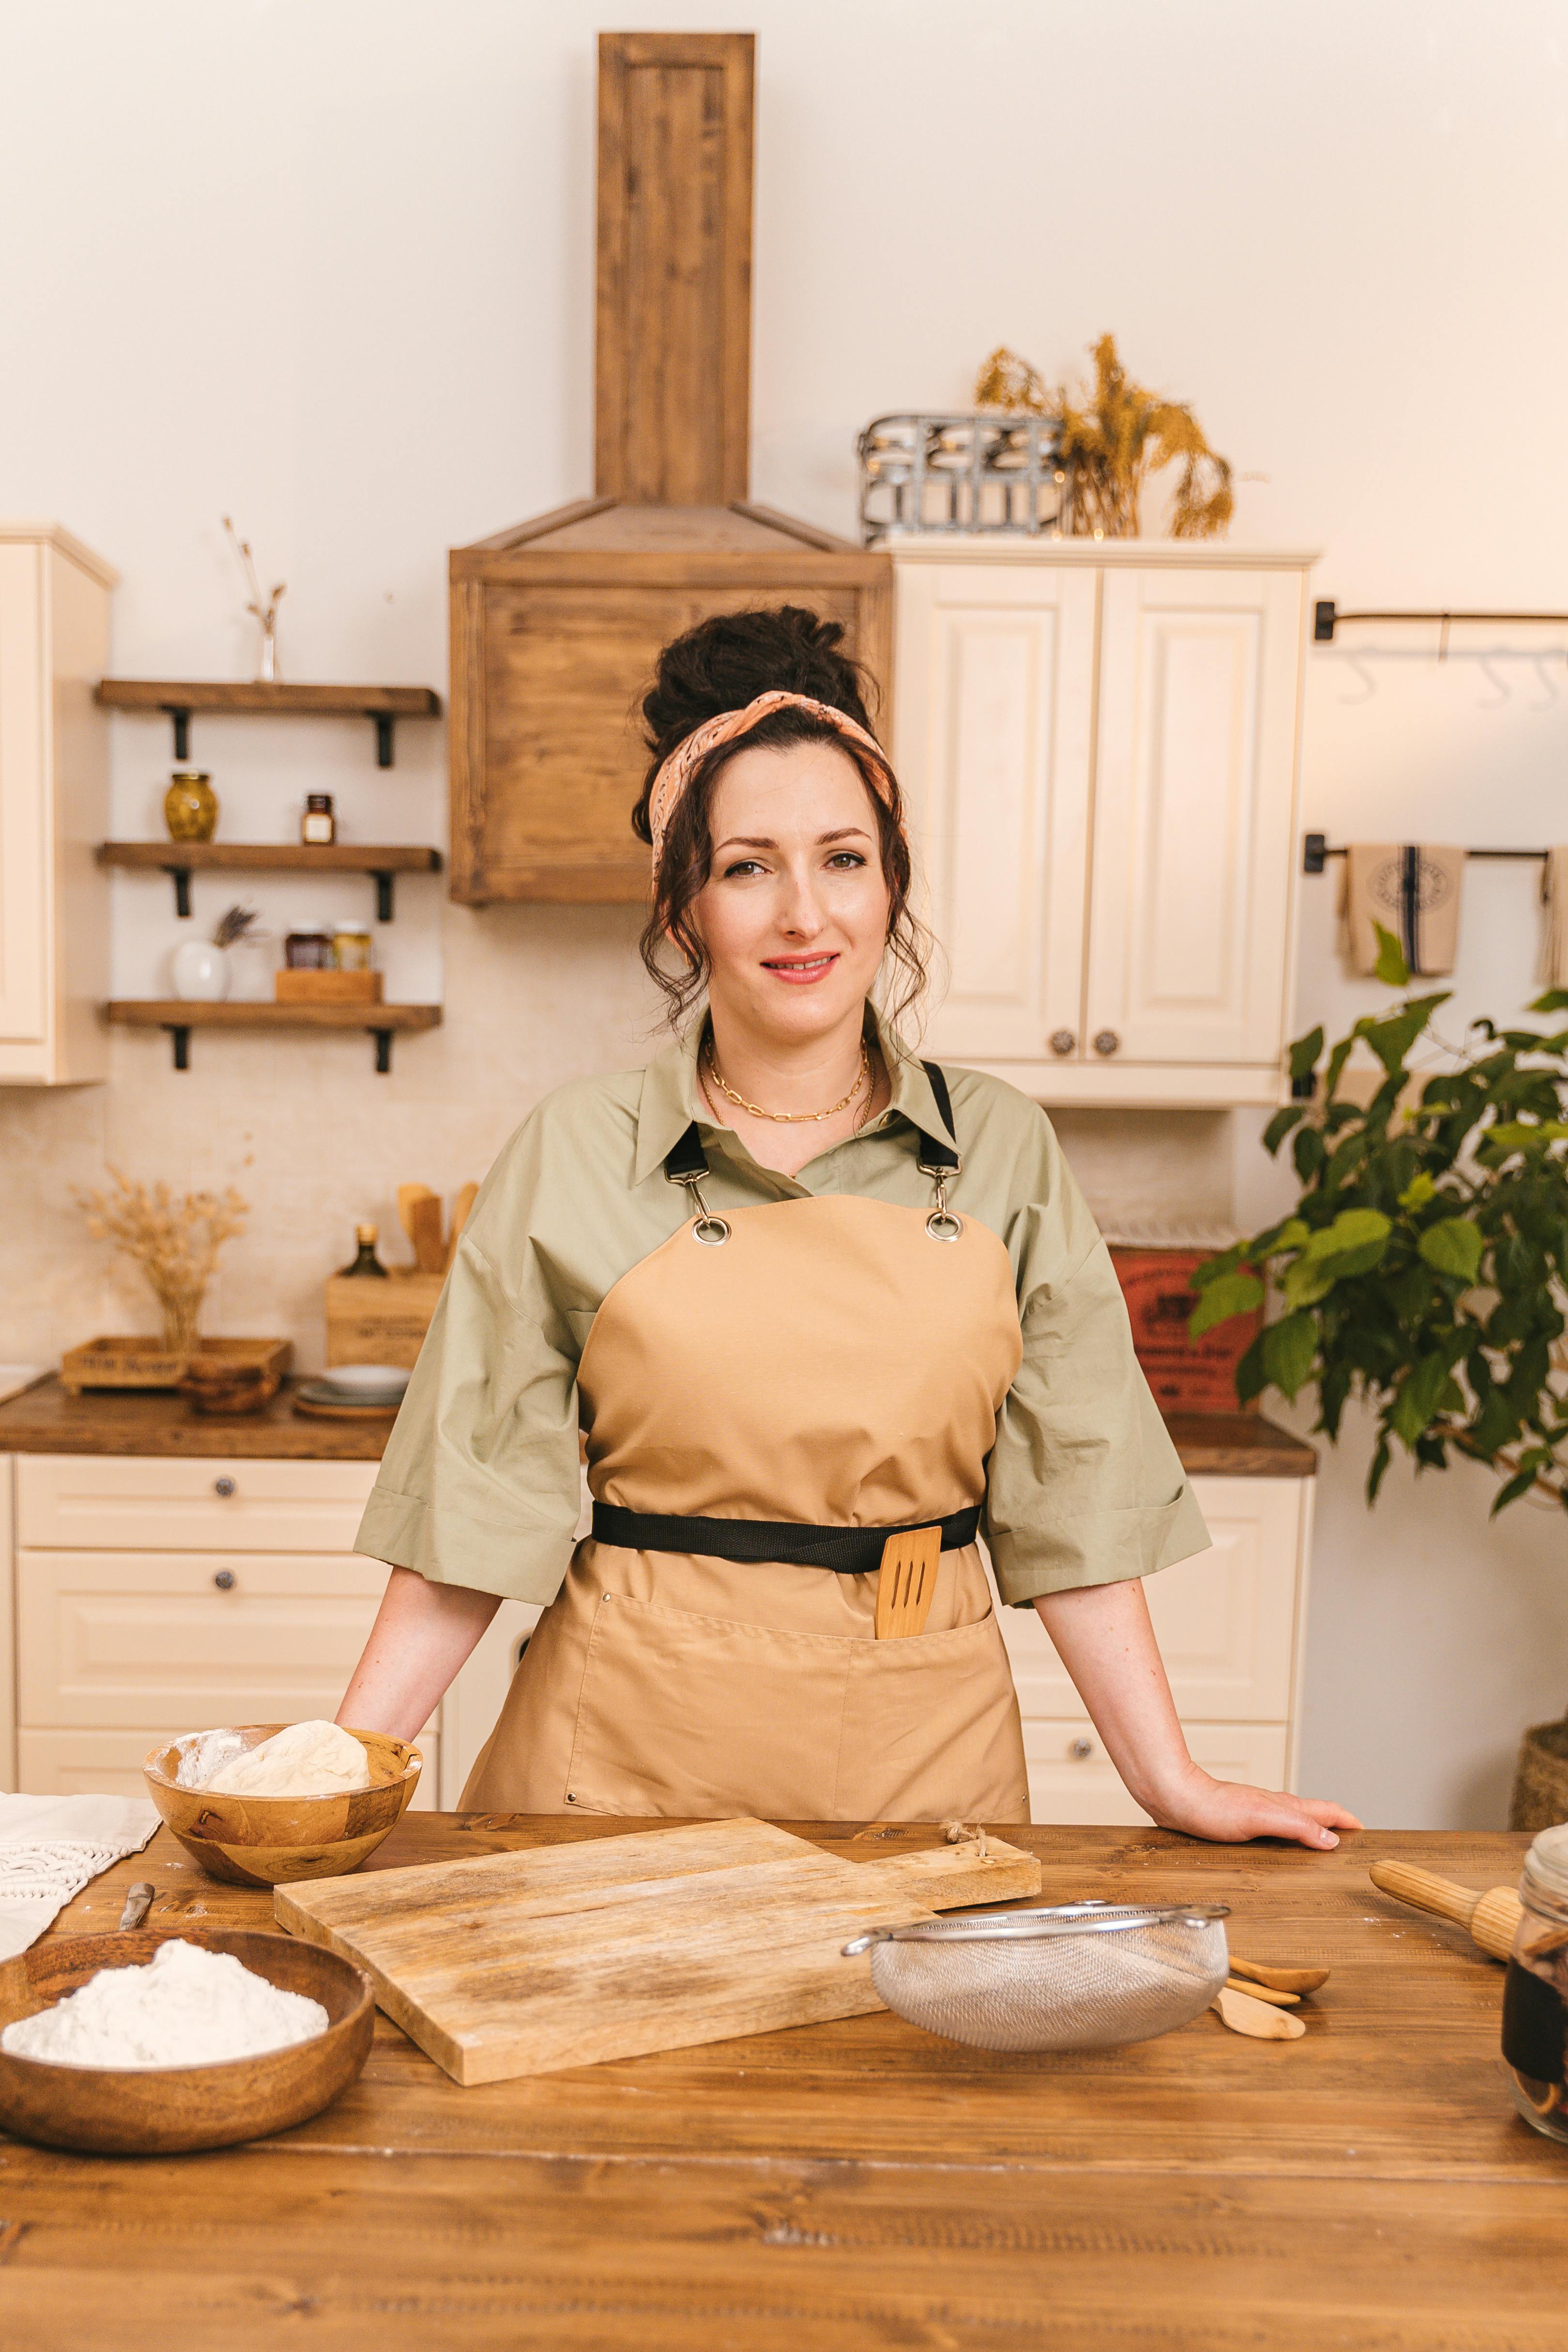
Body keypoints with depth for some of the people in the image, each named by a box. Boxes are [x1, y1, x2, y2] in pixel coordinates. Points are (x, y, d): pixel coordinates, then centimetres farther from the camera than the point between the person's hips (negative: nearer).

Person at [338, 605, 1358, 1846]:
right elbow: (482, 1502, -4)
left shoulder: (1002, 1151, -2)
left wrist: (1171, 1781, -1)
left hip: (922, 1745, 1)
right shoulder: (575, 1155, -5)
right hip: (634, 1745, -1)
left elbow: (1071, 1494, 0)